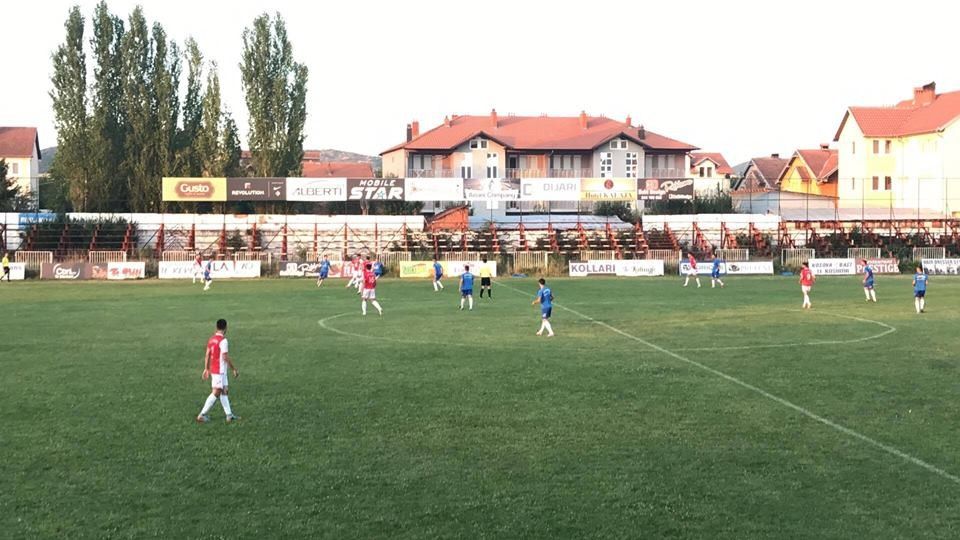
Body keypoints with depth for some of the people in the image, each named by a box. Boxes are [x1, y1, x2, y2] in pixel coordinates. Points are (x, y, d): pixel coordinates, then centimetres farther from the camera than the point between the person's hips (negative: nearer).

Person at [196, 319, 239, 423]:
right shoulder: (223, 340, -17)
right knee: (216, 393, -6)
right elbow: (225, 357, -18)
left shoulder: (211, 339, 8)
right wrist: (234, 369, -10)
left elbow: (207, 355, 12)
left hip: (213, 369, 9)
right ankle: (202, 415, -5)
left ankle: (229, 415, 14)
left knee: (225, 391, 13)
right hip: (220, 371, -9)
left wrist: (206, 369, 18)